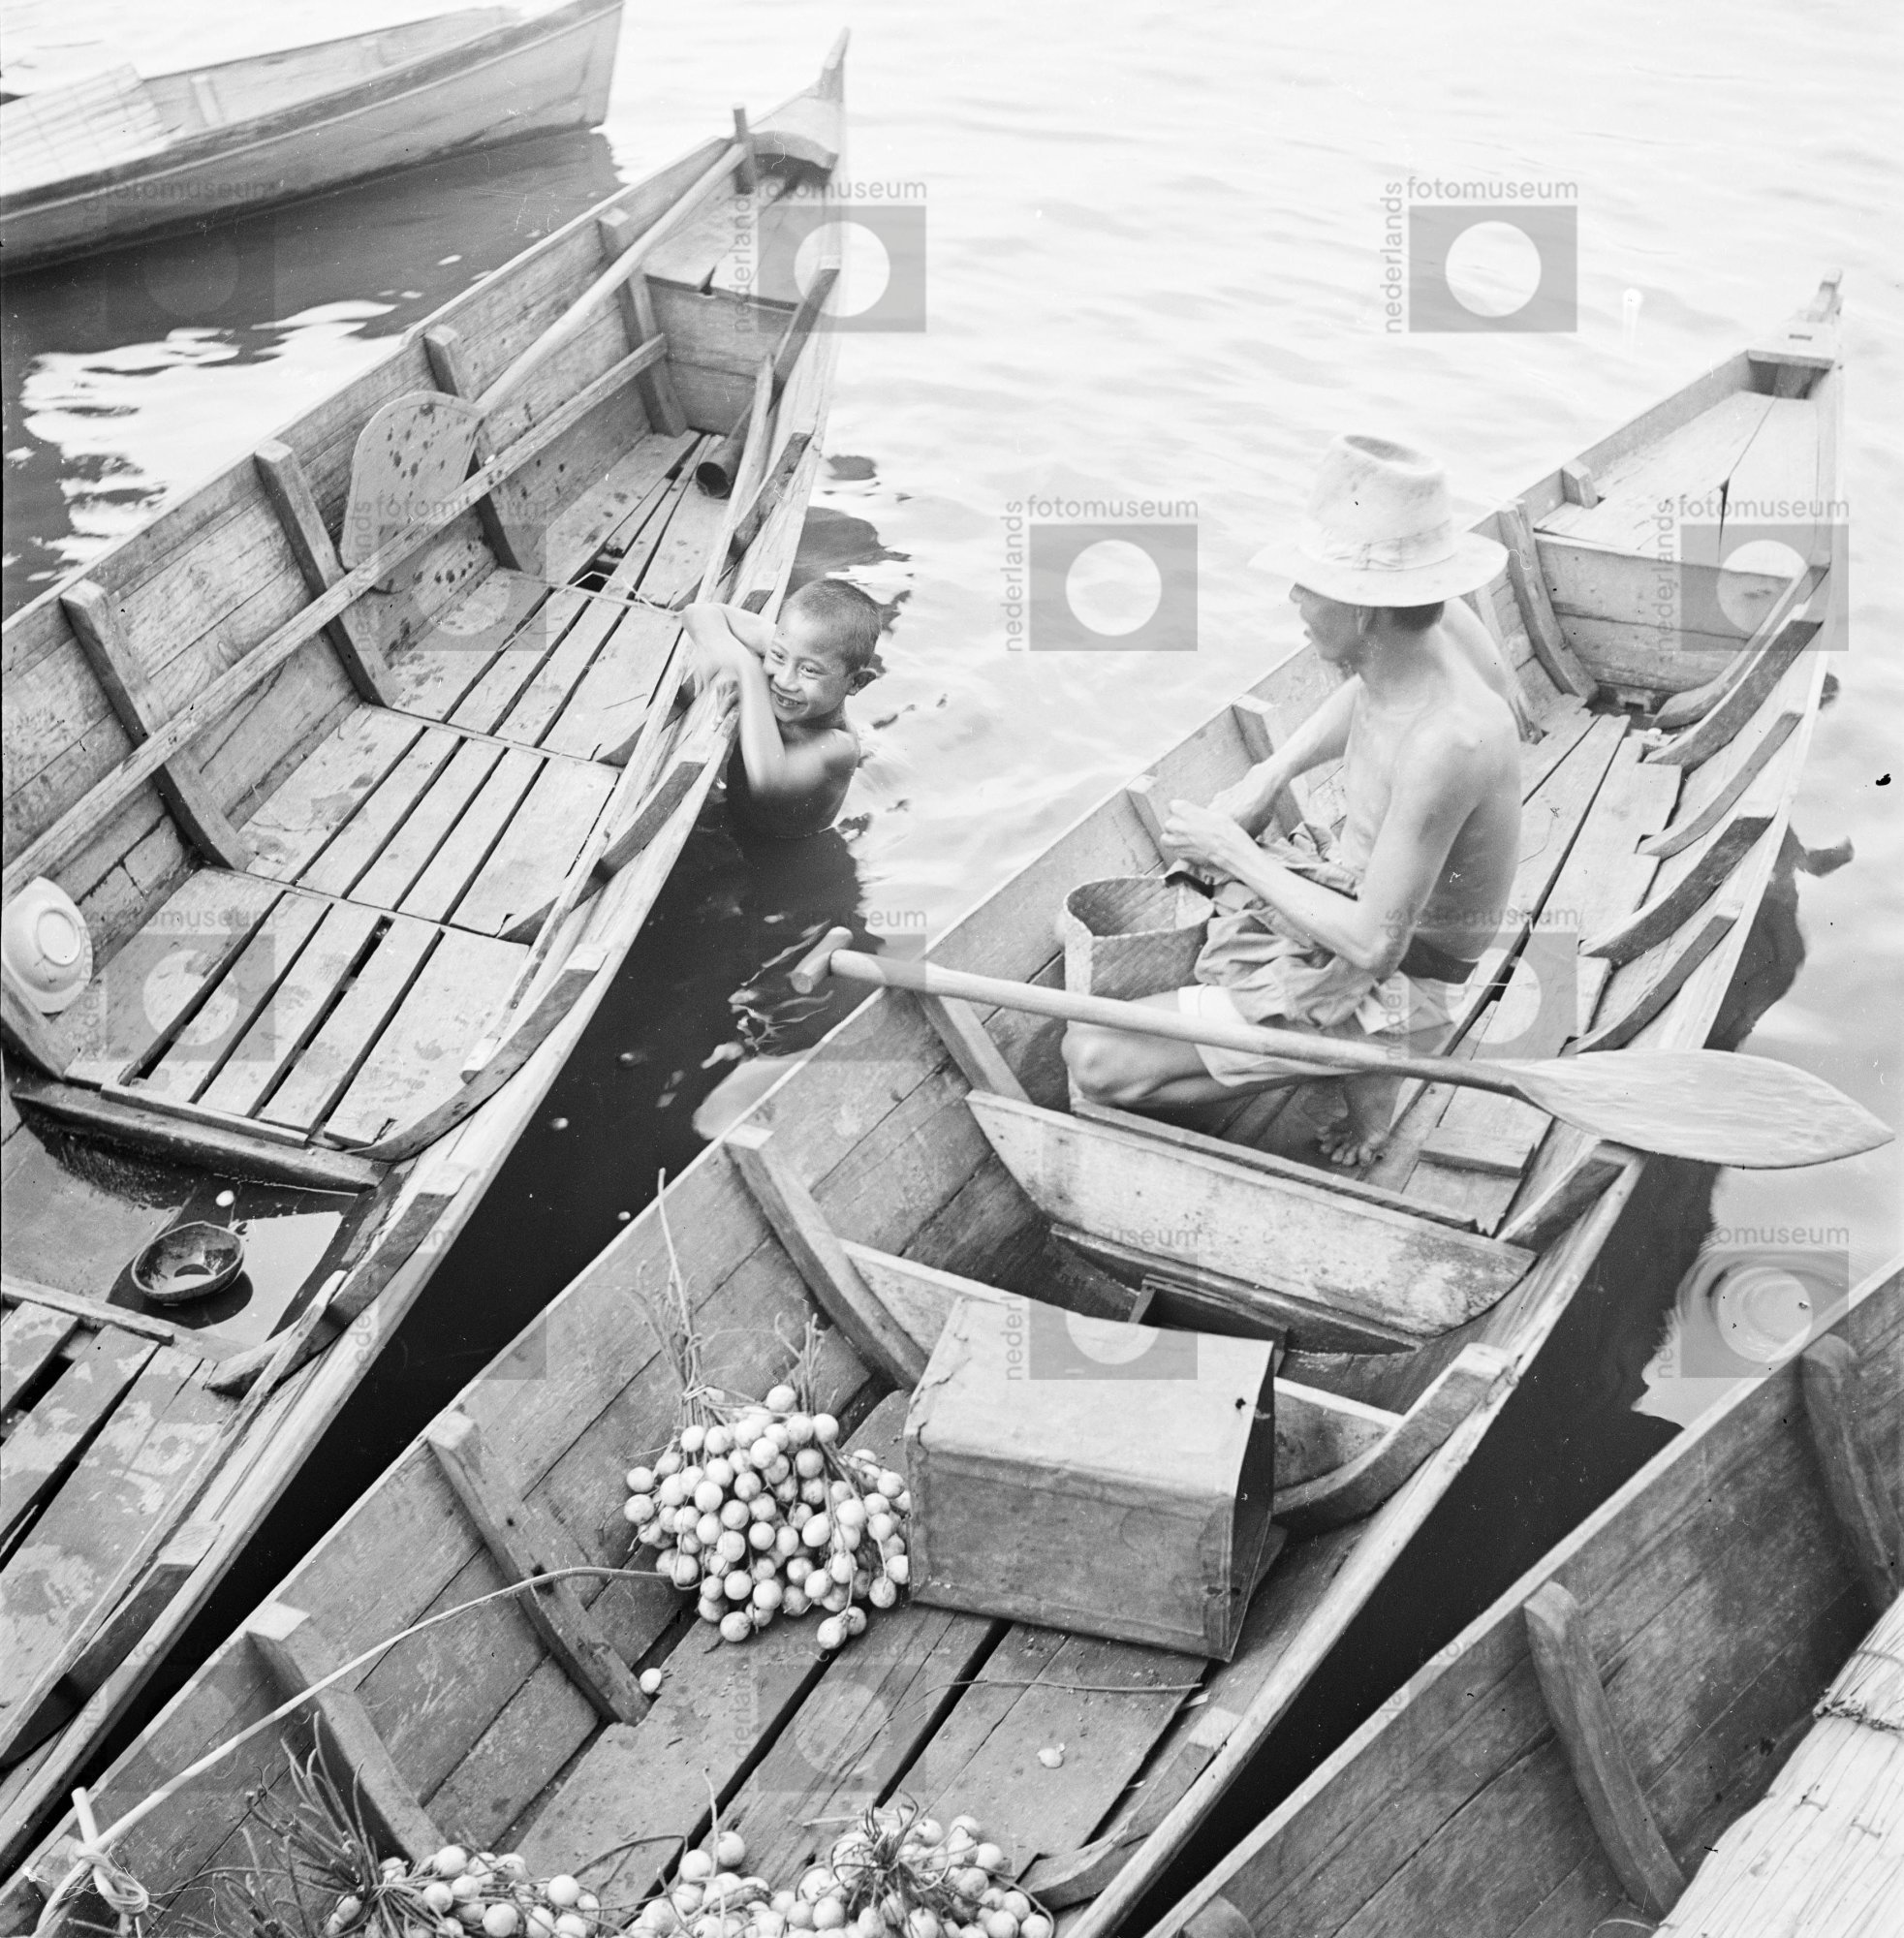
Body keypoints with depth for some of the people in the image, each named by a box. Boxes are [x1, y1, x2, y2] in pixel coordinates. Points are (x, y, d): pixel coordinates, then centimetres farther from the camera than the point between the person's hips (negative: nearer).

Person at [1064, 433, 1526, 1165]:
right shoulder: (1433, 623, -10)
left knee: (1092, 1060, -17)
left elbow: (1373, 943, -29)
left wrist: (1234, 852, -19)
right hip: (1358, 909, 9)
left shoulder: (1446, 741, -35)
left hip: (1387, 990, -9)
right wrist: (1268, 778, 4)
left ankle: (1356, 1064, -2)